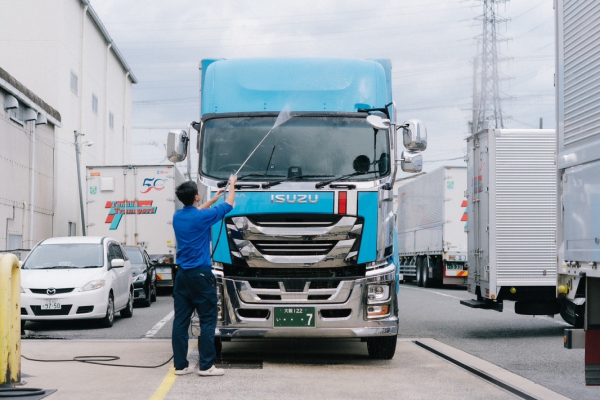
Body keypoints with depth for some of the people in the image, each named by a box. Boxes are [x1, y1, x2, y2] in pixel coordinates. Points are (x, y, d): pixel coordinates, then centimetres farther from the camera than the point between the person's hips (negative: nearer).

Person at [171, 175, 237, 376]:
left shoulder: (177, 217, 6)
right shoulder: (203, 217, -13)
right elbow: (229, 205, 3)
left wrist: (213, 200, 39)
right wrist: (232, 185, 21)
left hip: (182, 275, 7)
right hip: (200, 274, -7)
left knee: (180, 320, 6)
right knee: (207, 320, -1)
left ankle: (180, 365, 8)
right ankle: (206, 365, -3)